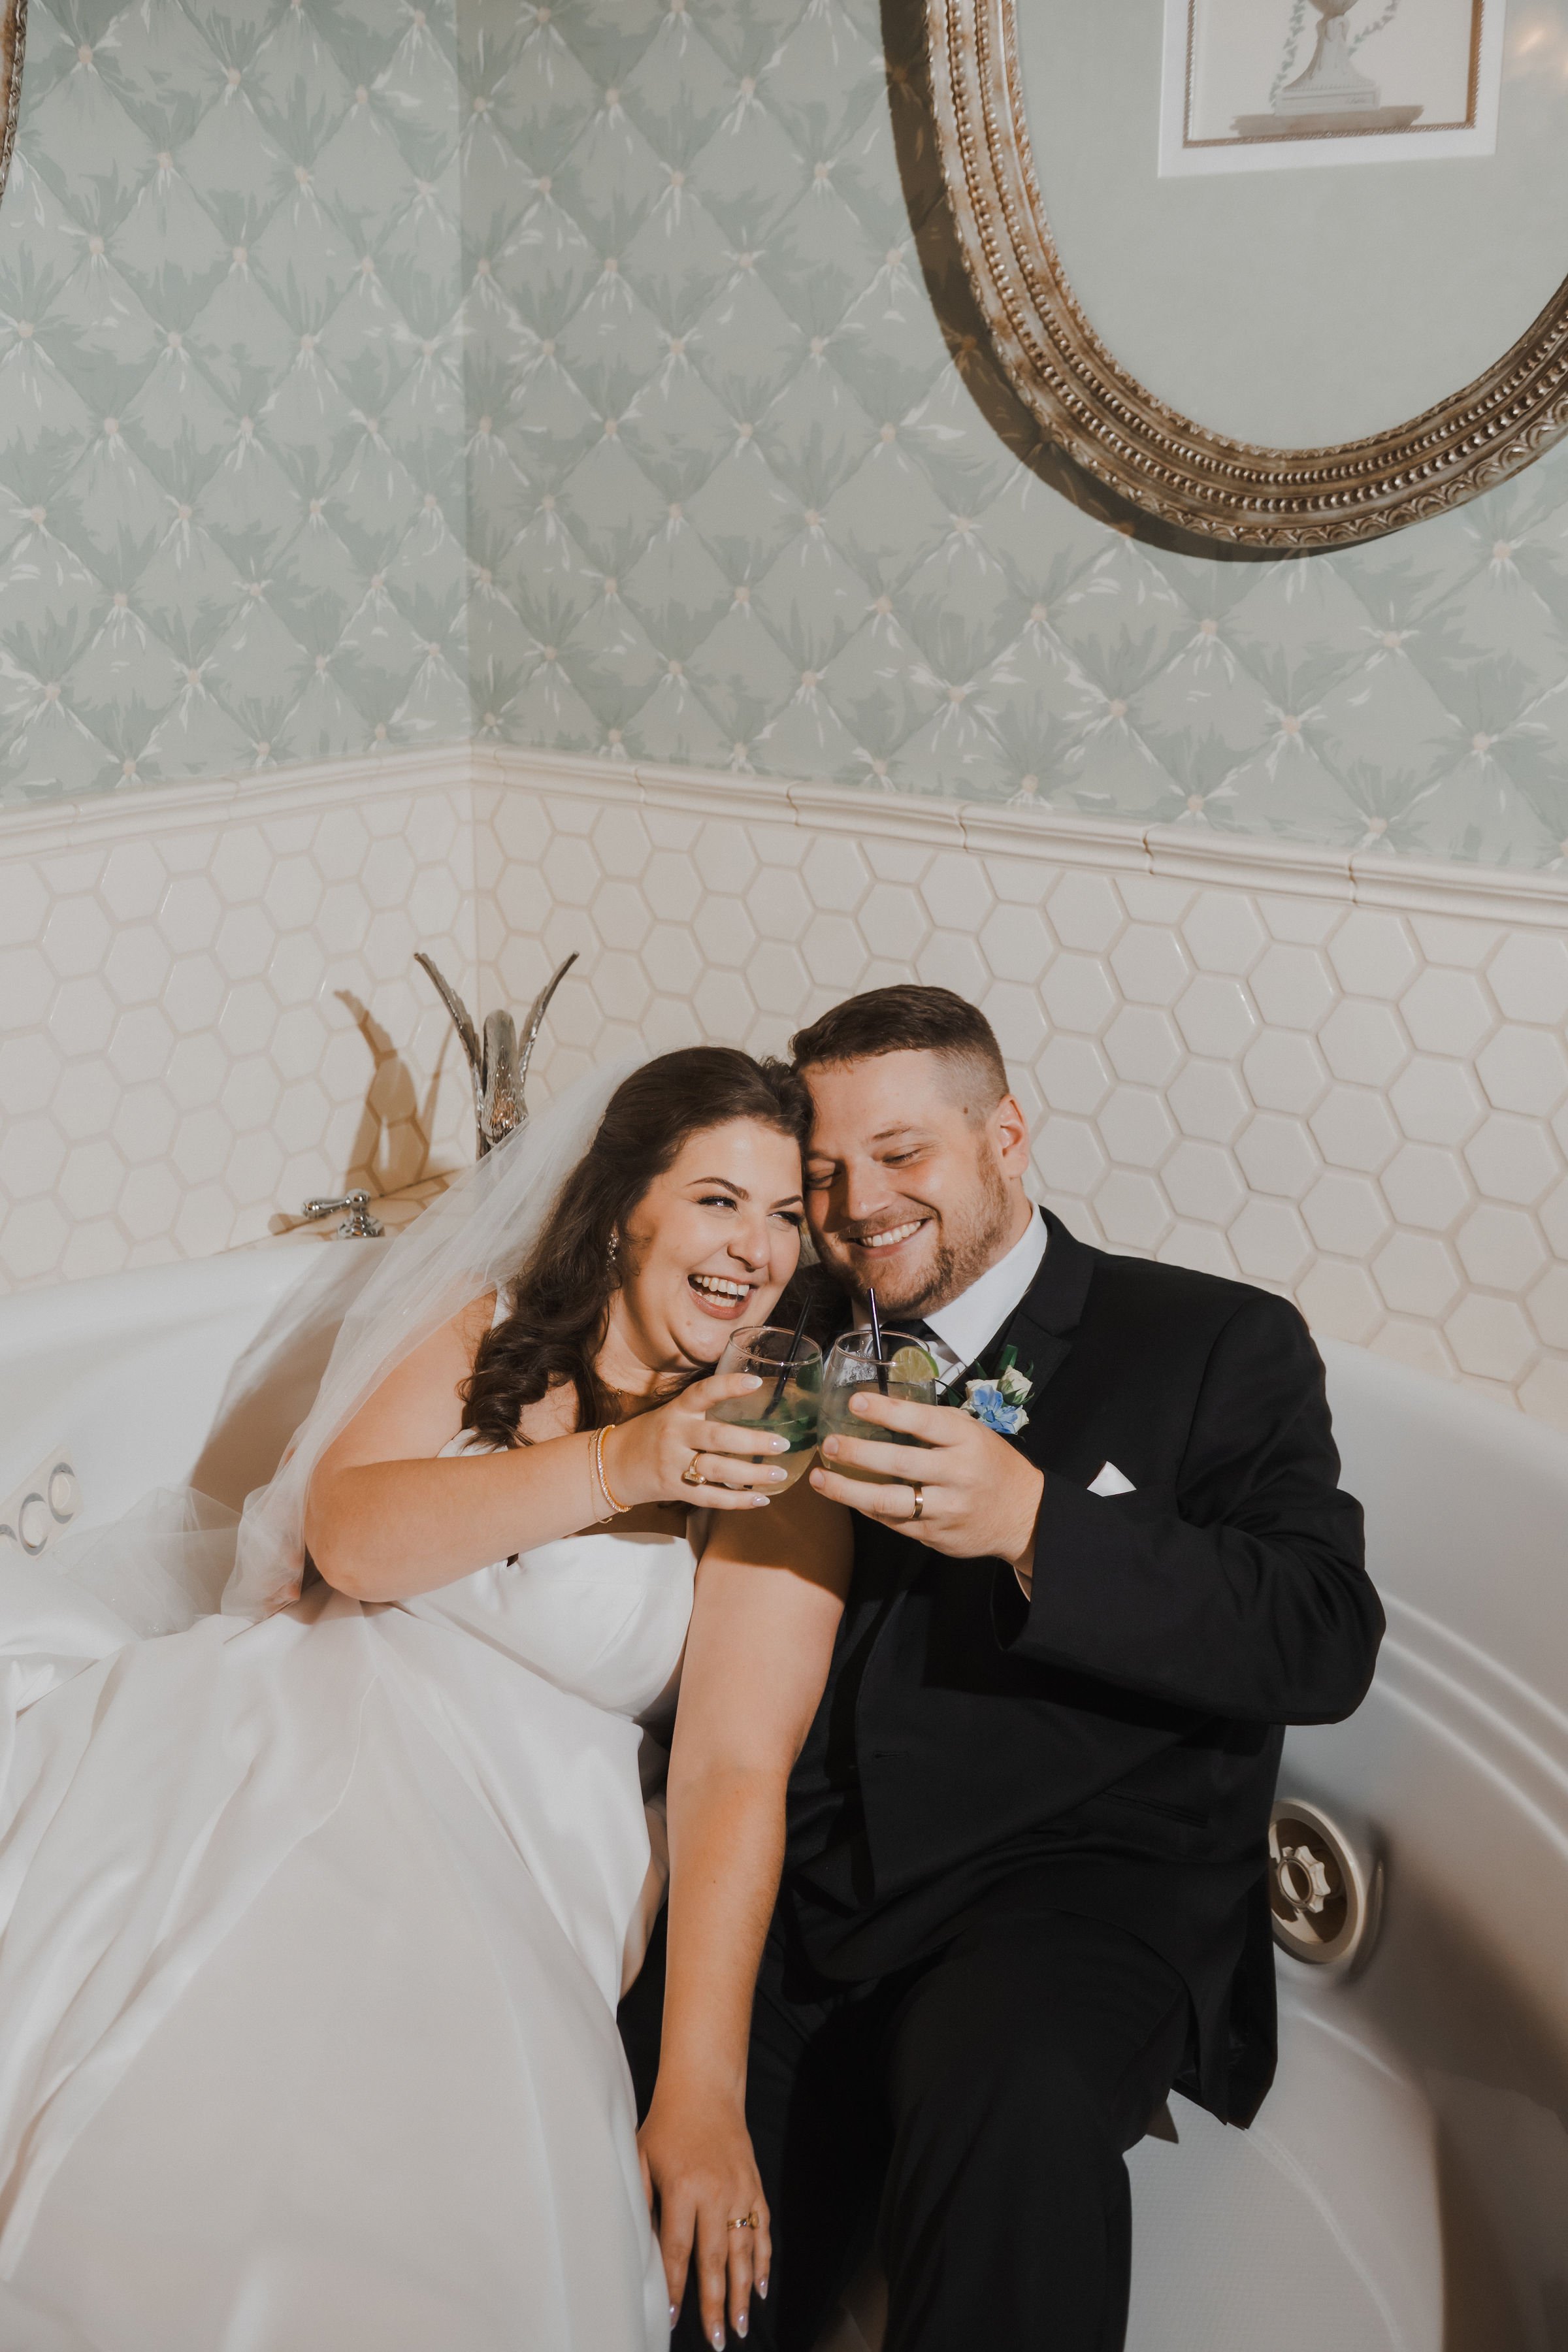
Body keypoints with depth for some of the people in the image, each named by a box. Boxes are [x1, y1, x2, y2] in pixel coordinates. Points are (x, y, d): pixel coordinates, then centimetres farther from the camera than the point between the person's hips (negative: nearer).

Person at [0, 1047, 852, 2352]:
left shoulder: (776, 1468, 0)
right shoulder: (484, 1329, 9)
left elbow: (736, 1771, -8)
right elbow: (347, 1536, -7)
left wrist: (700, 2088, -17)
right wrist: (615, 1466, -20)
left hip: (502, 1817, -2)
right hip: (296, 1727, 3)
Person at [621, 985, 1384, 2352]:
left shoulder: (1219, 1344, 5)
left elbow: (1325, 1639, -9)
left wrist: (1032, 1528, -21)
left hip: (1080, 1879, -2)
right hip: (802, 1893, 3)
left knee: (1009, 2090, -34)